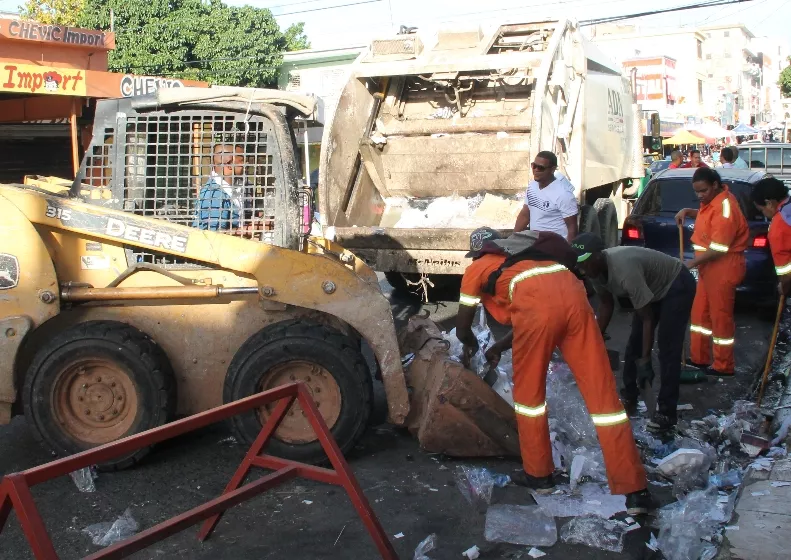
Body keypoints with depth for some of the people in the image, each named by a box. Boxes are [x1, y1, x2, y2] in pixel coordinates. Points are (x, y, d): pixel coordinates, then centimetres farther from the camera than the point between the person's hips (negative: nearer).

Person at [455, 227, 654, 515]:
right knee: (601, 389, 4)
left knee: (528, 390, 16)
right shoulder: (524, 251, 42)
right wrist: (499, 346, 58)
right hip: (572, 292, 5)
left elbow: (462, 329, 37)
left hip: (537, 301, -5)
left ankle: (538, 474, 26)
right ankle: (634, 490, 6)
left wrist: (470, 344, 59)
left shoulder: (476, 268, 28)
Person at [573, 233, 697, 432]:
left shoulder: (625, 270, -40)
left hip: (677, 286, -9)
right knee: (634, 344, 9)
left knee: (668, 349, -12)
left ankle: (667, 413, -7)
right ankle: (629, 399, 19)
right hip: (653, 287, 9)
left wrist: (645, 360, -27)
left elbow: (647, 318, -31)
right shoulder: (597, 269, -15)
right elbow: (606, 305, 2)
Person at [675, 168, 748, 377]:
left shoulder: (725, 207, -22)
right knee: (700, 313, 16)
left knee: (720, 316, 0)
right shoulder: (714, 200, 7)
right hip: (709, 267, 10)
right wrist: (687, 212, 11)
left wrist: (691, 264, -20)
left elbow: (718, 249, -25)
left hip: (723, 268, -10)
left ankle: (723, 366, 11)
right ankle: (699, 358, 27)